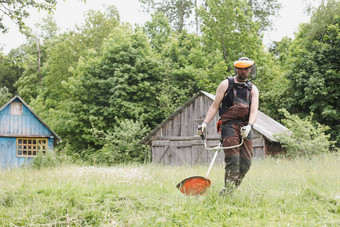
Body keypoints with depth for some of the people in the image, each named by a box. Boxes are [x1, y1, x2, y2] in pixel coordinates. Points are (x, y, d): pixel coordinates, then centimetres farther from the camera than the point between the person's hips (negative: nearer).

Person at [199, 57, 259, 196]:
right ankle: (229, 187, -20)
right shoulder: (226, 84, 10)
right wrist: (205, 123, -7)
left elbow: (254, 110, 3)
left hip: (245, 126, 4)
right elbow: (215, 106, 6)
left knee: (246, 161, -3)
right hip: (229, 123, -4)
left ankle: (233, 189, 5)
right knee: (232, 158, -18)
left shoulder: (252, 89, 17)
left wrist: (249, 126, -17)